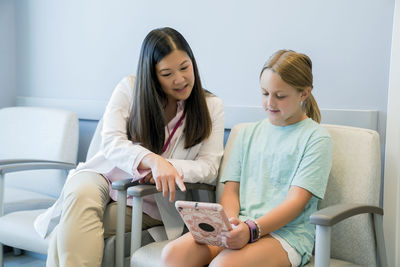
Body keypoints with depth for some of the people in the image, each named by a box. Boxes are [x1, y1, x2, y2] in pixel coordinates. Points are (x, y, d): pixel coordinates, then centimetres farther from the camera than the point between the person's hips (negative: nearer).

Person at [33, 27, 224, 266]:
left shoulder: (211, 107, 1)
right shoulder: (130, 88, -1)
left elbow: (209, 167, -6)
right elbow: (111, 143, -13)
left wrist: (168, 166, -27)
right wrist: (153, 160, -34)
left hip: (149, 204, -1)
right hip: (106, 177, 1)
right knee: (80, 195, -37)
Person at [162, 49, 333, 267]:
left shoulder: (316, 138, 2)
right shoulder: (248, 133, 20)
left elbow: (296, 201, -7)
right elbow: (231, 189, 14)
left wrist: (252, 229, -22)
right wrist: (230, 223, -8)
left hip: (286, 231, -5)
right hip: (241, 226, 5)